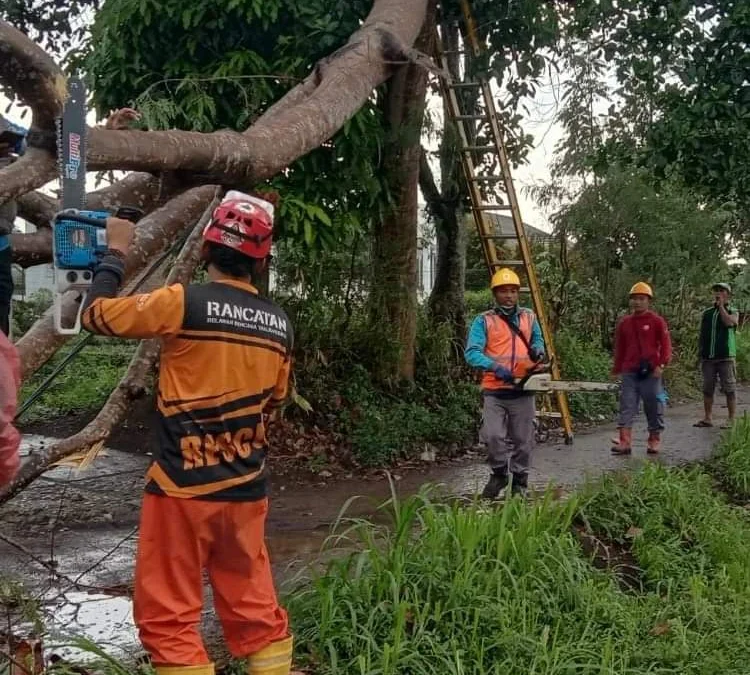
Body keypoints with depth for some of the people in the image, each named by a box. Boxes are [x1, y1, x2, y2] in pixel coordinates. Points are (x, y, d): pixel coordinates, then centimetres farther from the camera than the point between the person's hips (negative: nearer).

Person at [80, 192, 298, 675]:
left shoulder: (185, 302, -14)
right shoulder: (279, 323, 2)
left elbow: (96, 314, -4)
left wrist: (116, 252, 9)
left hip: (184, 488, -5)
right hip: (248, 490, 5)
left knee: (167, 615, 7)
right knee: (253, 603, 17)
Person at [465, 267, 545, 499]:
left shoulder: (529, 317, 12)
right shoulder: (484, 321, -1)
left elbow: (537, 341, 29)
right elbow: (472, 353, -11)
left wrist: (538, 350, 5)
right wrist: (495, 367, -26)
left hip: (522, 391, 3)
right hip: (494, 391, -3)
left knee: (522, 440, 7)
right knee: (493, 436, -9)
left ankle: (520, 481, 22)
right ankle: (498, 474, 15)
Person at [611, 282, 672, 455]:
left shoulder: (657, 321, 0)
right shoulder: (624, 323, 10)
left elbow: (665, 345, -2)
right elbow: (619, 348, 15)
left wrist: (661, 365, -13)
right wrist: (616, 371, 13)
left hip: (650, 372, -3)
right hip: (629, 372, 3)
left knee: (653, 406, 4)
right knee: (627, 406, -4)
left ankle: (654, 440, 17)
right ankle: (625, 442, -7)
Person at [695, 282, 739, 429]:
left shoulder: (732, 312, 5)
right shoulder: (707, 313, 14)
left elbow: (729, 322, -19)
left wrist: (721, 306, -9)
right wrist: (700, 352, 10)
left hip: (725, 357, -4)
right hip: (708, 357, 4)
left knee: (729, 389, -2)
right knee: (707, 388, 5)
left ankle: (731, 419, 2)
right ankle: (708, 418, 12)